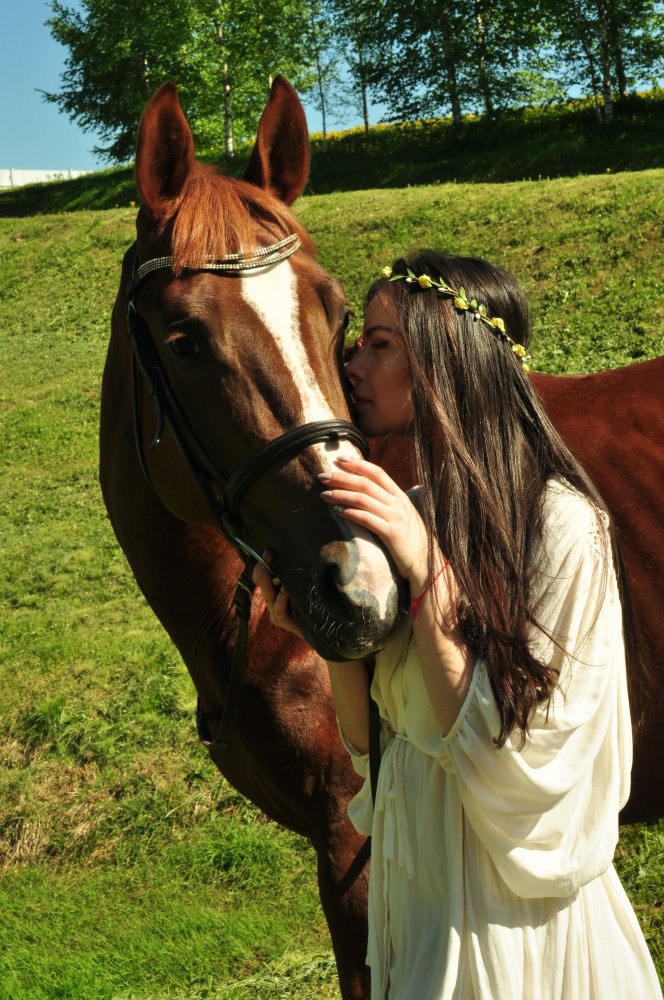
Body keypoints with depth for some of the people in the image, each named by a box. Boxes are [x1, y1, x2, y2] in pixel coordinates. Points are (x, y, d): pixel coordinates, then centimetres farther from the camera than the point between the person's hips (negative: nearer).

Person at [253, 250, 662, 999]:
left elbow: (511, 765, -21)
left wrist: (428, 579, -26)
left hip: (517, 915, -6)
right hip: (414, 888, 6)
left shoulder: (562, 525, -21)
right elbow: (372, 743, 3)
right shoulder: (408, 516, -1)